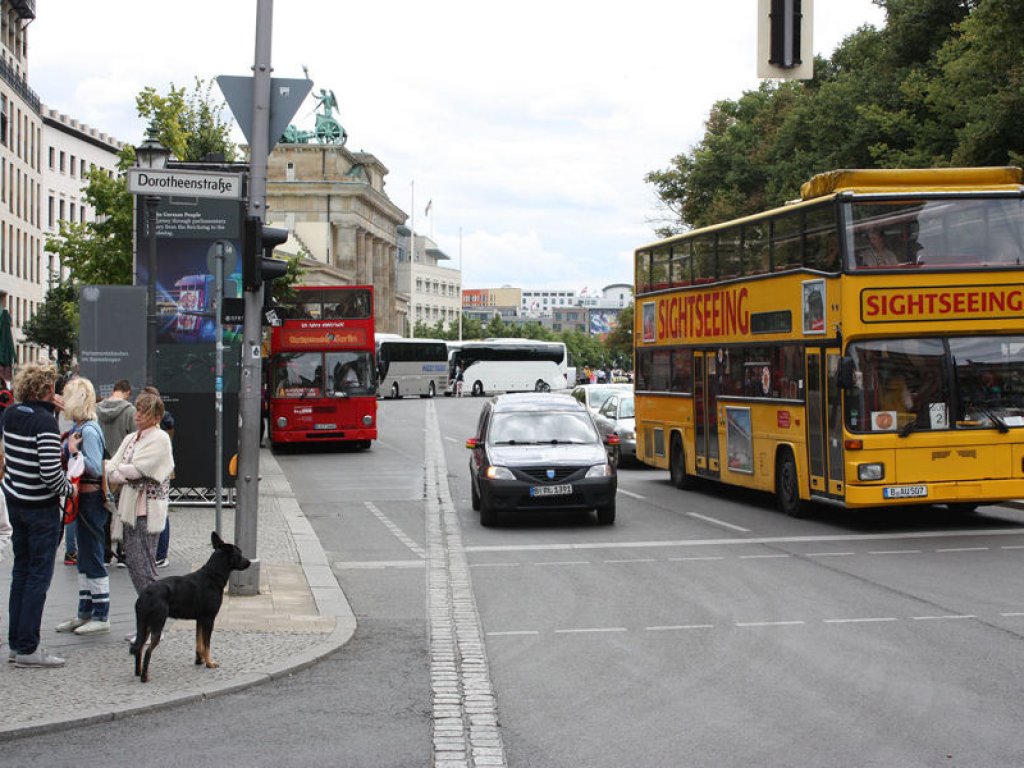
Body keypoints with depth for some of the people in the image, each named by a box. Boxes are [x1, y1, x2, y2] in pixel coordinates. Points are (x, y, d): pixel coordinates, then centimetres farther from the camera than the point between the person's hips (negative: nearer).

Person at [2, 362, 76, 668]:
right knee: (39, 575, -1)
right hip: (41, 507, -8)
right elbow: (50, 473, -26)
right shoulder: (45, 422, -20)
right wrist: (69, 488, -5)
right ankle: (27, 648, 1)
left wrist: (48, 407, 16)